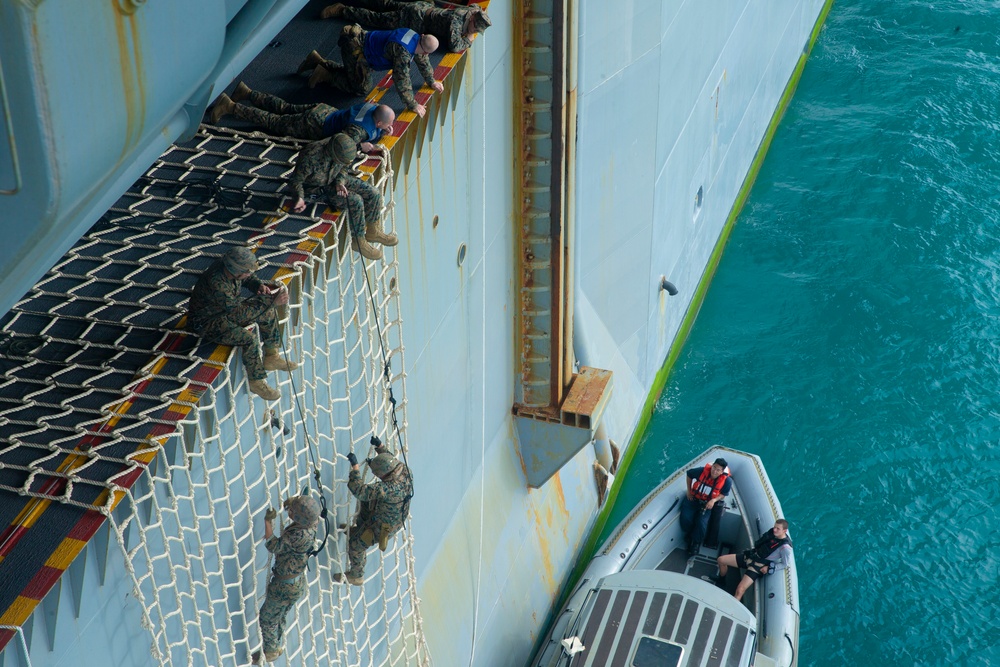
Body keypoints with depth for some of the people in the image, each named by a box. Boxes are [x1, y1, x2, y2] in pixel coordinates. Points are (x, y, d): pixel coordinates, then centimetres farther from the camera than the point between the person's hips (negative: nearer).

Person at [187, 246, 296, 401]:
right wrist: (271, 301, -32)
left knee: (269, 311, 3)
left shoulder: (230, 264, -16)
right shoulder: (217, 284, -39)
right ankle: (257, 382, -5)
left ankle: (271, 358, 19)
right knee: (249, 339, -27)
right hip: (207, 322, -9)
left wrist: (259, 285, -16)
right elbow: (240, 312, -33)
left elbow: (247, 279, 6)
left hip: (226, 309, 9)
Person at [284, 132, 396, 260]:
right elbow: (295, 180, -22)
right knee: (355, 201, -23)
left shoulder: (342, 147, -17)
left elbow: (343, 169, 3)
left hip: (334, 180, 7)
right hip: (317, 188, -7)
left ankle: (373, 232, 18)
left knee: (373, 194, -3)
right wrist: (299, 197, -38)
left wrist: (340, 182, -15)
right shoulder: (311, 157, -36)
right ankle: (358, 241, -6)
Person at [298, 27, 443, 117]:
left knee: (353, 73, 27)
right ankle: (325, 75, 5)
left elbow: (423, 62, 13)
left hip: (363, 39, 9)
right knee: (363, 88, -2)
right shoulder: (403, 52, -33)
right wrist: (412, 105, -27)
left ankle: (318, 61, 31)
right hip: (356, 51, -9)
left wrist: (431, 82, 20)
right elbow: (401, 79, -32)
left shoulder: (415, 37, -5)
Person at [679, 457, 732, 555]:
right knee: (685, 519, -15)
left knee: (701, 523, -19)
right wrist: (688, 490, -3)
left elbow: (723, 494, -8)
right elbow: (689, 474, -3)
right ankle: (690, 537, 16)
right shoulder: (702, 471, -25)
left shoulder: (726, 480, -26)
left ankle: (695, 543, 4)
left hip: (707, 503, -1)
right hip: (693, 498, 1)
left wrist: (714, 500, -27)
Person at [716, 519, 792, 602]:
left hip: (758, 567, -8)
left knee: (740, 590, -24)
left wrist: (769, 568, -15)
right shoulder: (773, 532, -2)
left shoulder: (785, 548, -22)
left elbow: (785, 564, -11)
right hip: (751, 556, 8)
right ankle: (721, 580, 35)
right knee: (720, 560, 8)